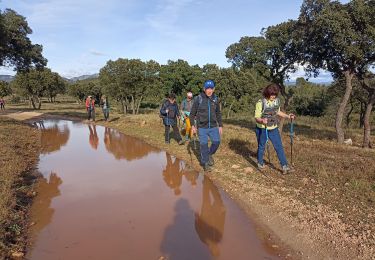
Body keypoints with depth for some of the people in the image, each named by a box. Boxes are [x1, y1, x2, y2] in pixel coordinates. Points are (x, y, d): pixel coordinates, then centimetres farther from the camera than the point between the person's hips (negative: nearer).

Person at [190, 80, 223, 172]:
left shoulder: (215, 99, 3)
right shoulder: (198, 98, -7)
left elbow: (218, 113, 13)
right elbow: (192, 113, -1)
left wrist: (220, 125, 10)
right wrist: (192, 125, -4)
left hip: (213, 126, 3)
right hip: (202, 127, -3)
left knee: (216, 142, -4)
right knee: (204, 145, 1)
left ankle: (210, 154, 25)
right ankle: (205, 163, 19)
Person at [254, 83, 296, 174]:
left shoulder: (277, 101, -2)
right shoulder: (260, 103, -19)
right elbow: (257, 118, -17)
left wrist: (288, 116, 5)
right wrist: (262, 120, -39)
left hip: (274, 129, 4)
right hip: (262, 129, -4)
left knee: (279, 147, 3)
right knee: (261, 147, 13)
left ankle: (285, 167, 9)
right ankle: (260, 163, 35)